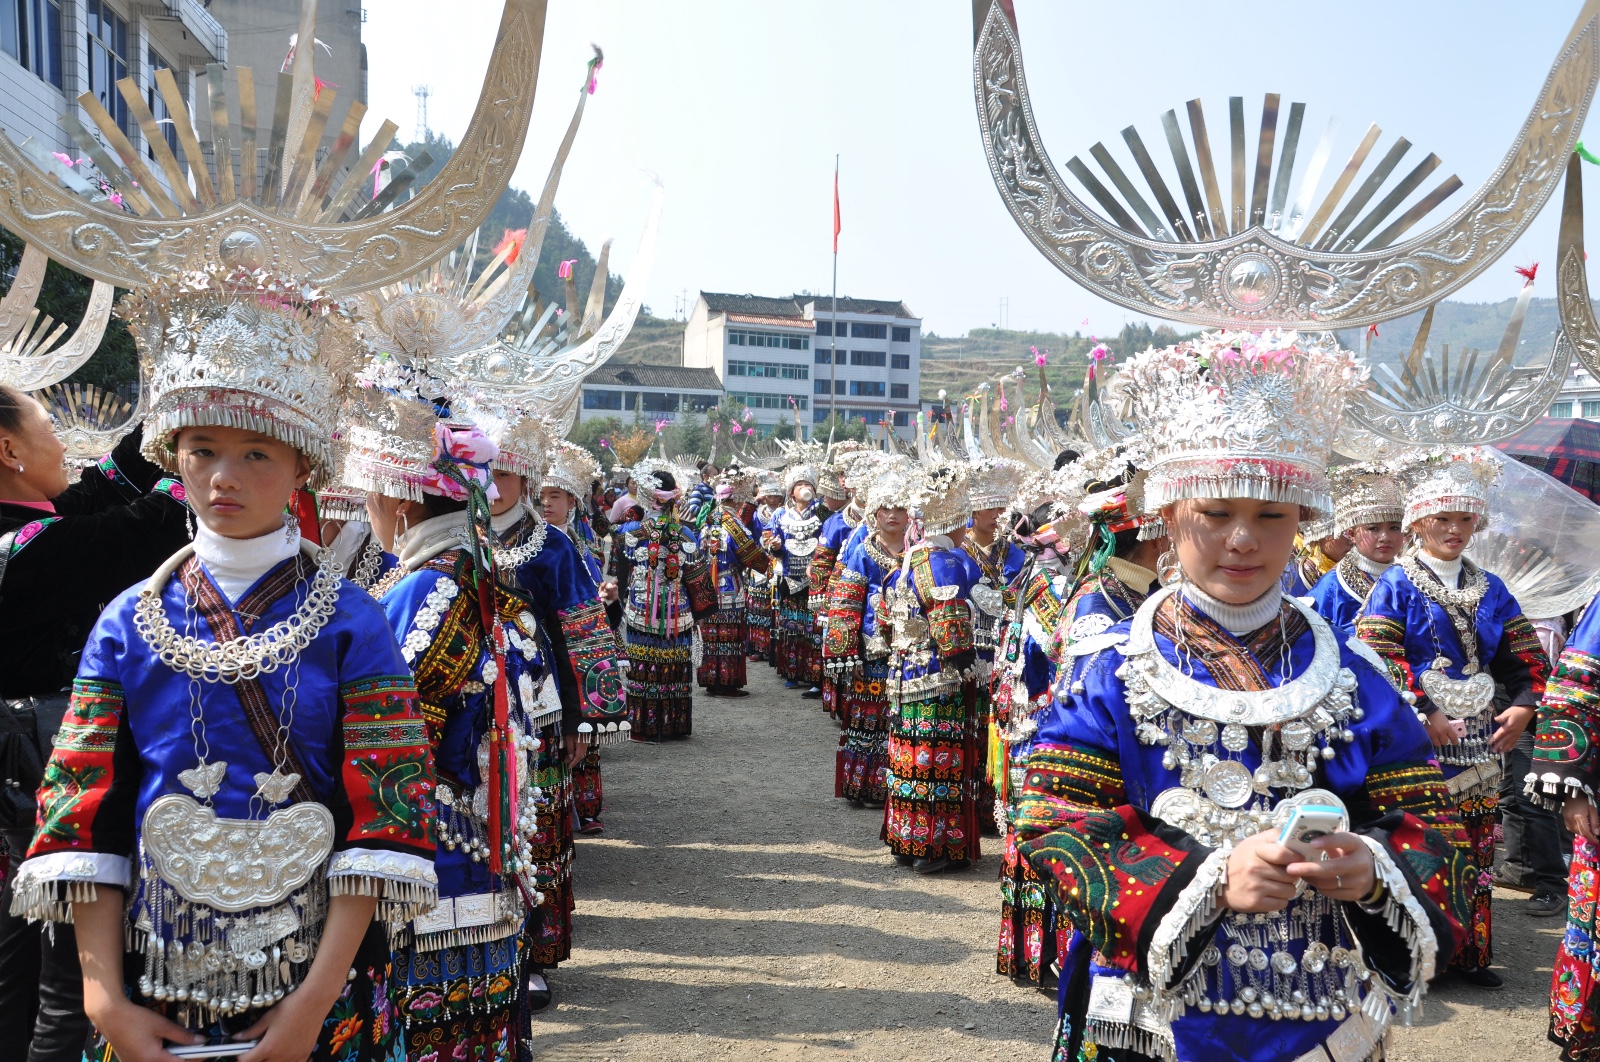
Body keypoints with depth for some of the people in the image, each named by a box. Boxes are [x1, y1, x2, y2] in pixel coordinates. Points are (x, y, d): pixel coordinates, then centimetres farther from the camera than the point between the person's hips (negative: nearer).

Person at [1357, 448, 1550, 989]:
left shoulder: (1491, 589, 13)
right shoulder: (1395, 586, -4)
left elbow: (1526, 655, 15)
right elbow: (1380, 660, -13)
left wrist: (1524, 705, -2)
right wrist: (1425, 716, -17)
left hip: (1480, 739, 5)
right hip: (1418, 739, -5)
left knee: (1476, 845, 10)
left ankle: (1471, 954, 22)